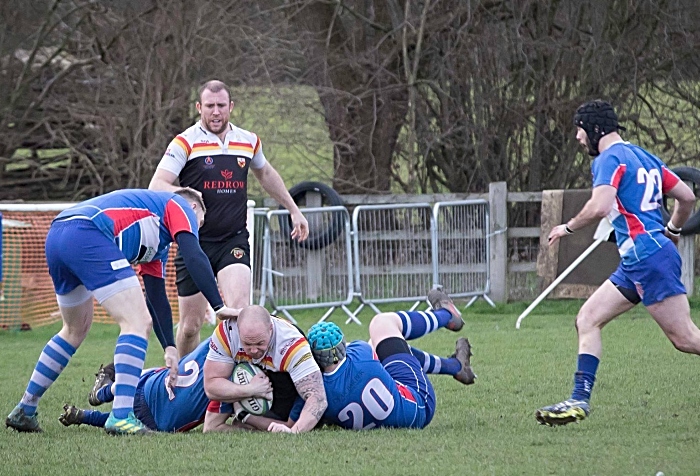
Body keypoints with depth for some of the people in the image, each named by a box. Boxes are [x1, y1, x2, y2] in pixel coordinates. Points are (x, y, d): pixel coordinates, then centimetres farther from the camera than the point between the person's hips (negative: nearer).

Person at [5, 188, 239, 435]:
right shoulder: (180, 206, 14)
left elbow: (156, 297, 34)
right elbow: (194, 257, -3)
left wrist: (169, 348, 27)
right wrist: (219, 306, -5)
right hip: (88, 233, -10)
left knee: (75, 330, 28)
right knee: (137, 322, -9)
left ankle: (24, 411, 34)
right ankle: (121, 417, -19)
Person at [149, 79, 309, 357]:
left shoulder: (249, 141, 9)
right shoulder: (185, 143, -5)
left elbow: (265, 174, 29)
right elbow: (156, 185, -12)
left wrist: (294, 210, 31)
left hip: (234, 242, 2)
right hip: (195, 243, -2)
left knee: (240, 310, -22)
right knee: (191, 323, 4)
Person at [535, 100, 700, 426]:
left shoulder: (610, 158, -8)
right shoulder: (643, 157, 19)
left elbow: (600, 207, -23)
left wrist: (568, 227, -7)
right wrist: (671, 232, 35)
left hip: (647, 256, -10)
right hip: (635, 264, 10)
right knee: (587, 320, 7)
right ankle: (580, 401, 3)